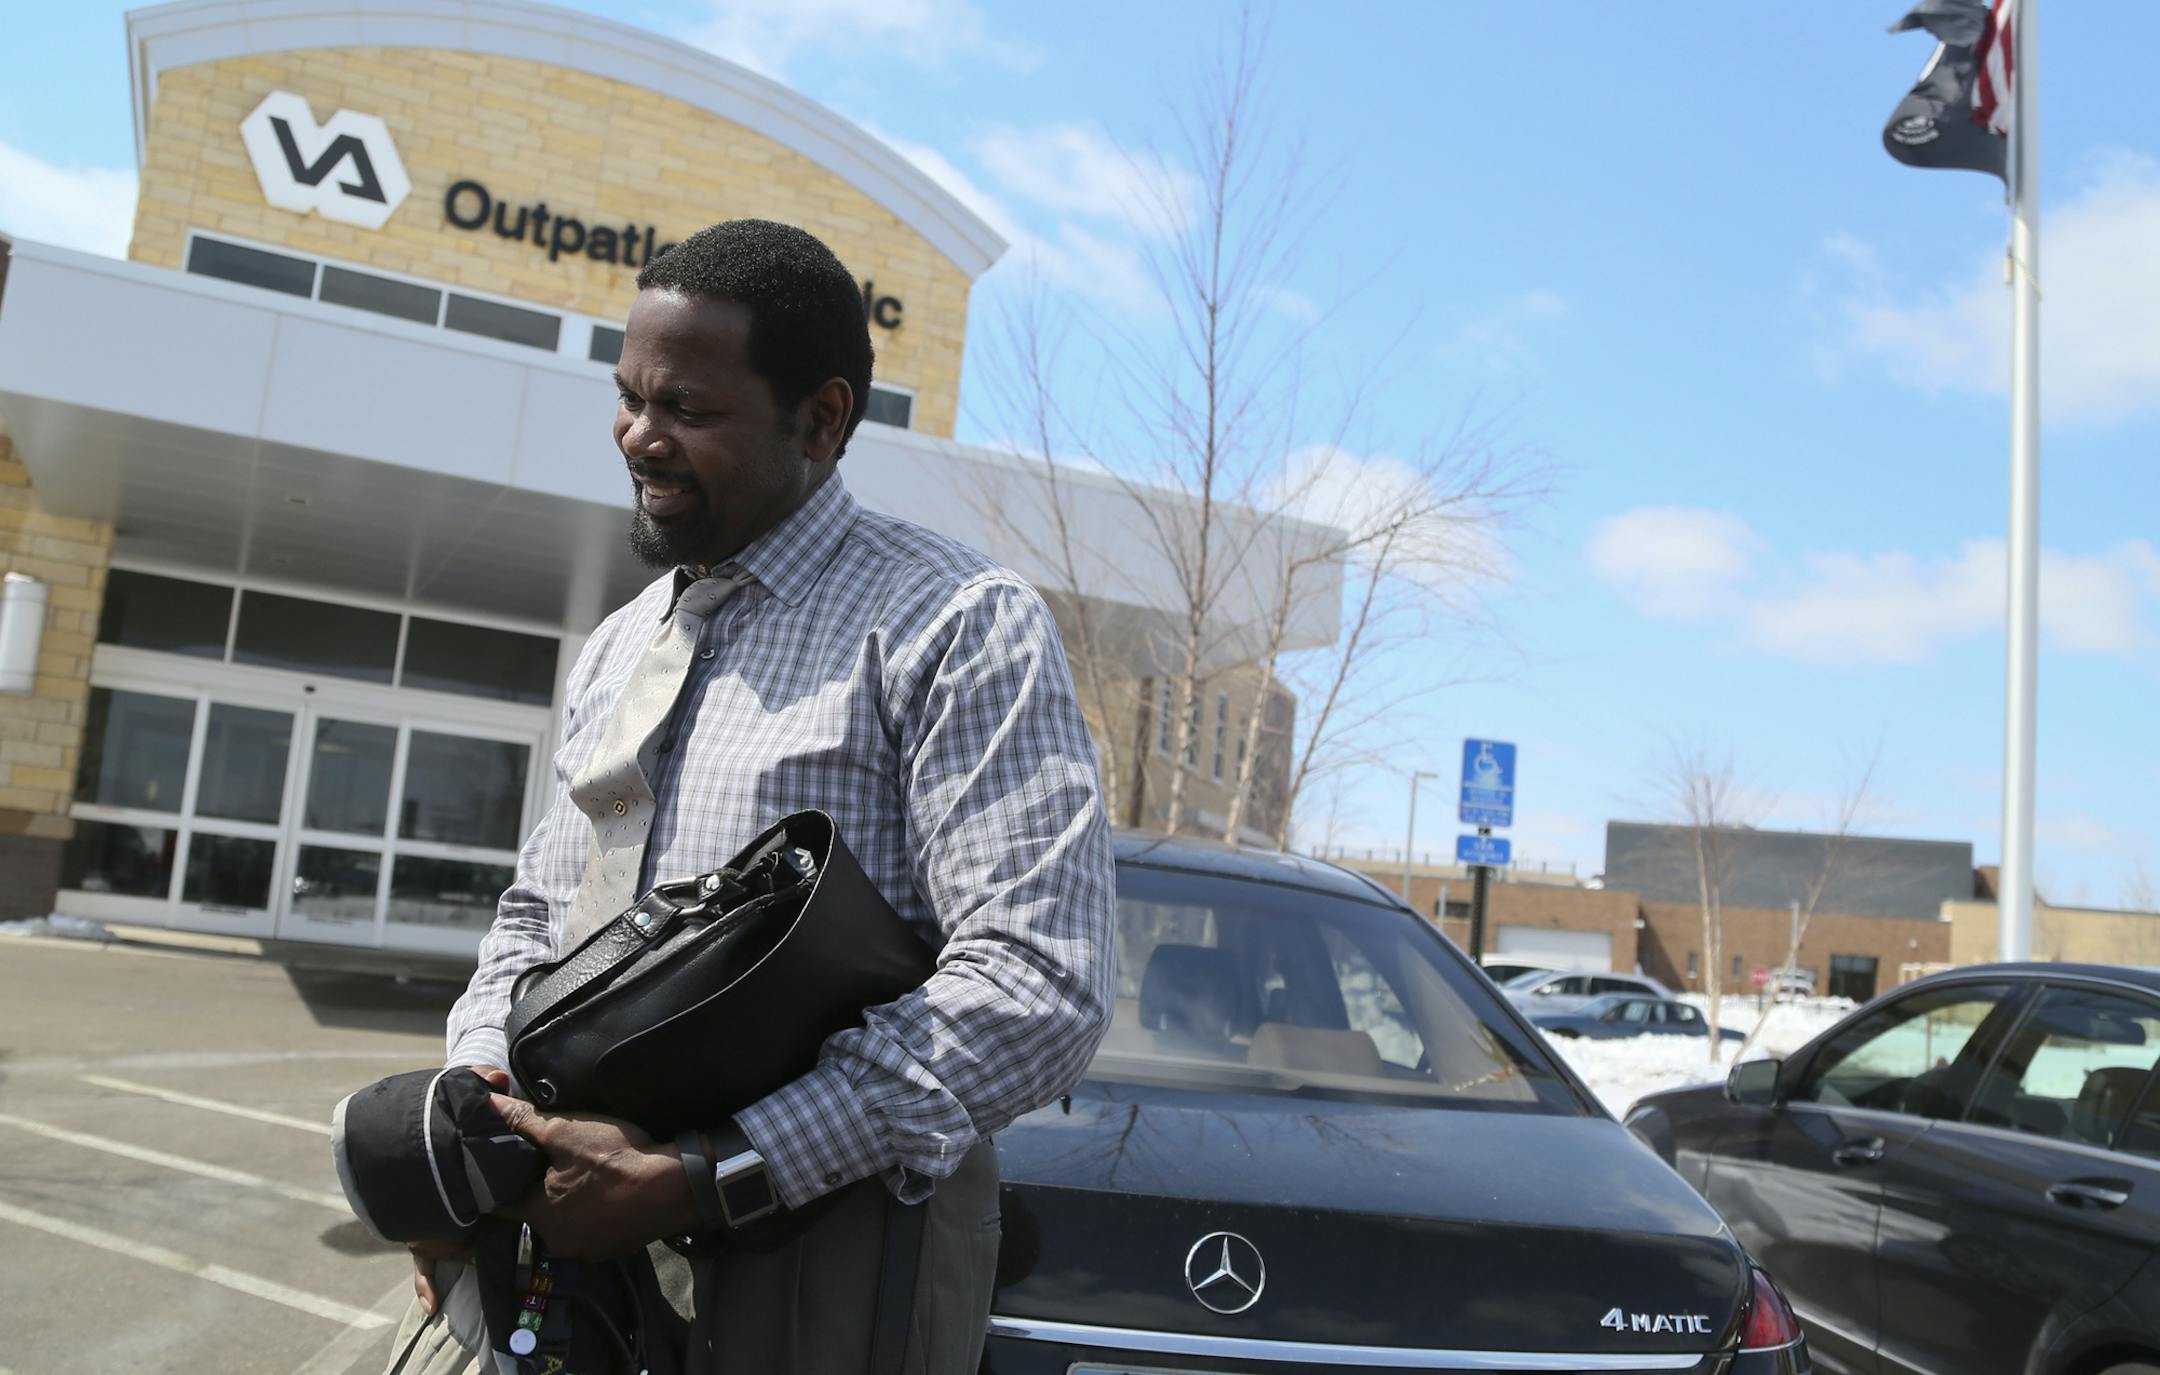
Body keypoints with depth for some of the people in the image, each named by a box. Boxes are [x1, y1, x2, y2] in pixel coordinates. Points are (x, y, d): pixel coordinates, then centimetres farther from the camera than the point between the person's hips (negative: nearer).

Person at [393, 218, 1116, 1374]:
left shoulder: (955, 625, -14)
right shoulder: (613, 651, 11)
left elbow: (1040, 983, -23)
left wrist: (700, 1179, -24)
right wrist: (477, 1105, -3)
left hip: (820, 1254, -6)